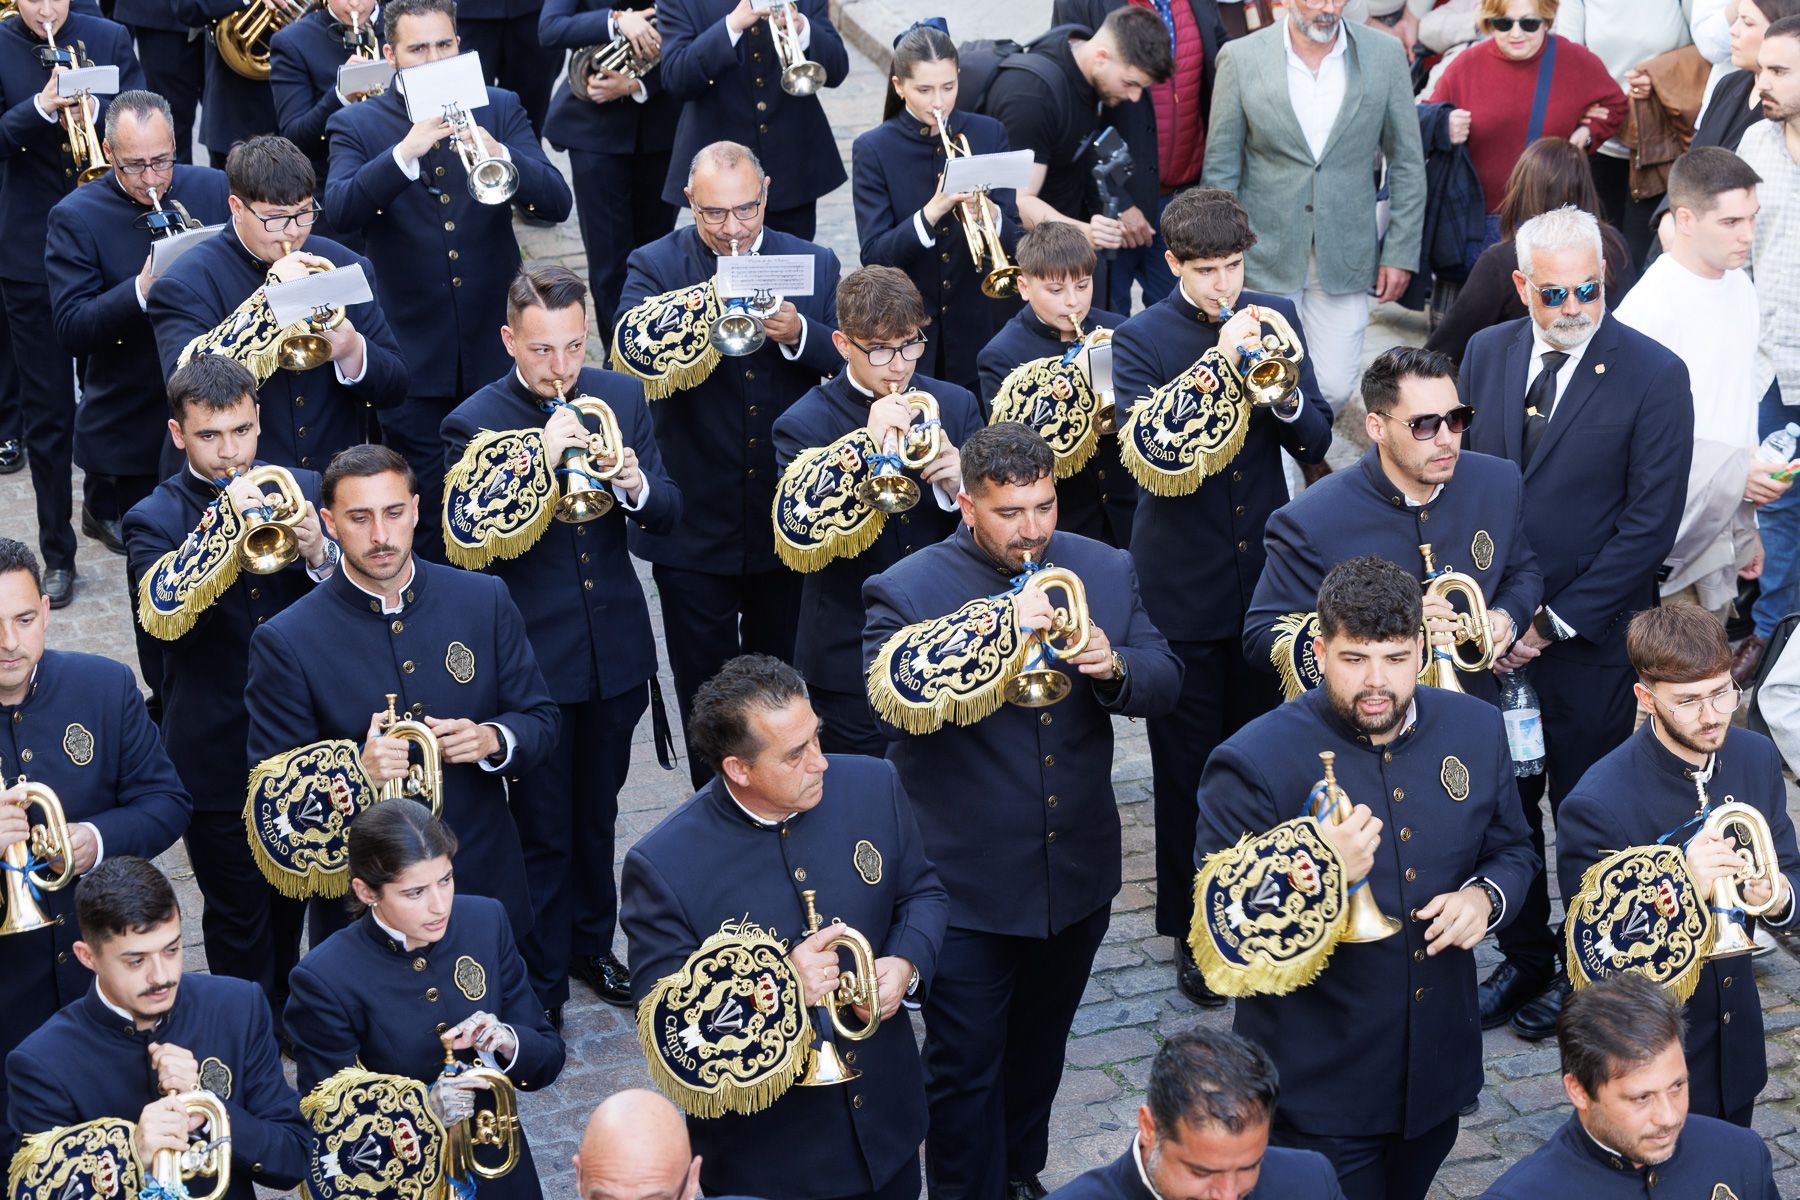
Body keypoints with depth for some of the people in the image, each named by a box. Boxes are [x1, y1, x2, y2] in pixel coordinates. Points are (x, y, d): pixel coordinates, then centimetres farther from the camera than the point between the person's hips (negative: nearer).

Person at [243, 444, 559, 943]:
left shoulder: (486, 601, -2)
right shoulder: (286, 641, -11)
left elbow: (540, 720, 5)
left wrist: (492, 741, -17)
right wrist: (356, 768, -28)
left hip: (485, 883, 3)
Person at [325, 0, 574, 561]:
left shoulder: (500, 109, 3)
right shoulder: (357, 126, -1)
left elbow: (557, 202, -9)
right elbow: (340, 209, -20)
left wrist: (499, 155, -28)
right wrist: (405, 152, -34)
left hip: (495, 343, 2)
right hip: (413, 348, -1)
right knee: (424, 516, 6)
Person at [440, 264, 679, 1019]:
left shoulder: (621, 397, -1)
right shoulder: (474, 423, -14)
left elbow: (668, 516, 0)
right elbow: (471, 546, -22)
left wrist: (635, 485, -23)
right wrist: (539, 463, -32)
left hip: (616, 646, 4)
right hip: (533, 658, -4)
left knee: (597, 813, 21)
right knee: (542, 832, 6)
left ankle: (591, 943, 41)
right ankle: (538, 987, 20)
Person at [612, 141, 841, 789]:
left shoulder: (814, 265, 1)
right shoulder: (654, 266, -6)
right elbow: (627, 359, -22)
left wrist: (798, 336, -26)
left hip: (788, 515, 2)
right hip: (695, 525, -2)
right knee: (705, 690, 8)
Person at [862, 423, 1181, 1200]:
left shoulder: (1105, 571, 0)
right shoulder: (909, 591, -15)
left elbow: (1164, 682, 0)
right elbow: (889, 706, -27)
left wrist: (1113, 666, -23)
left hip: (1079, 870, 5)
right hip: (968, 881, -5)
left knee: (1039, 1047, 23)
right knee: (966, 1064, 6)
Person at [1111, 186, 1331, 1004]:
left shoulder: (1276, 318, 2)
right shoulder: (1142, 339, -8)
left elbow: (1316, 441, 0)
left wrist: (1283, 393, -21)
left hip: (1264, 572, 3)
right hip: (1183, 585, -3)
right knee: (1188, 765, 5)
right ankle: (1192, 932, 18)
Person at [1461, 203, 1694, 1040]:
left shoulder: (1653, 375, -11)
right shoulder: (1487, 353, 3)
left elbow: (1650, 523, -12)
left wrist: (1553, 625, -13)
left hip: (1590, 641, -4)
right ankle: (1523, 959, 30)